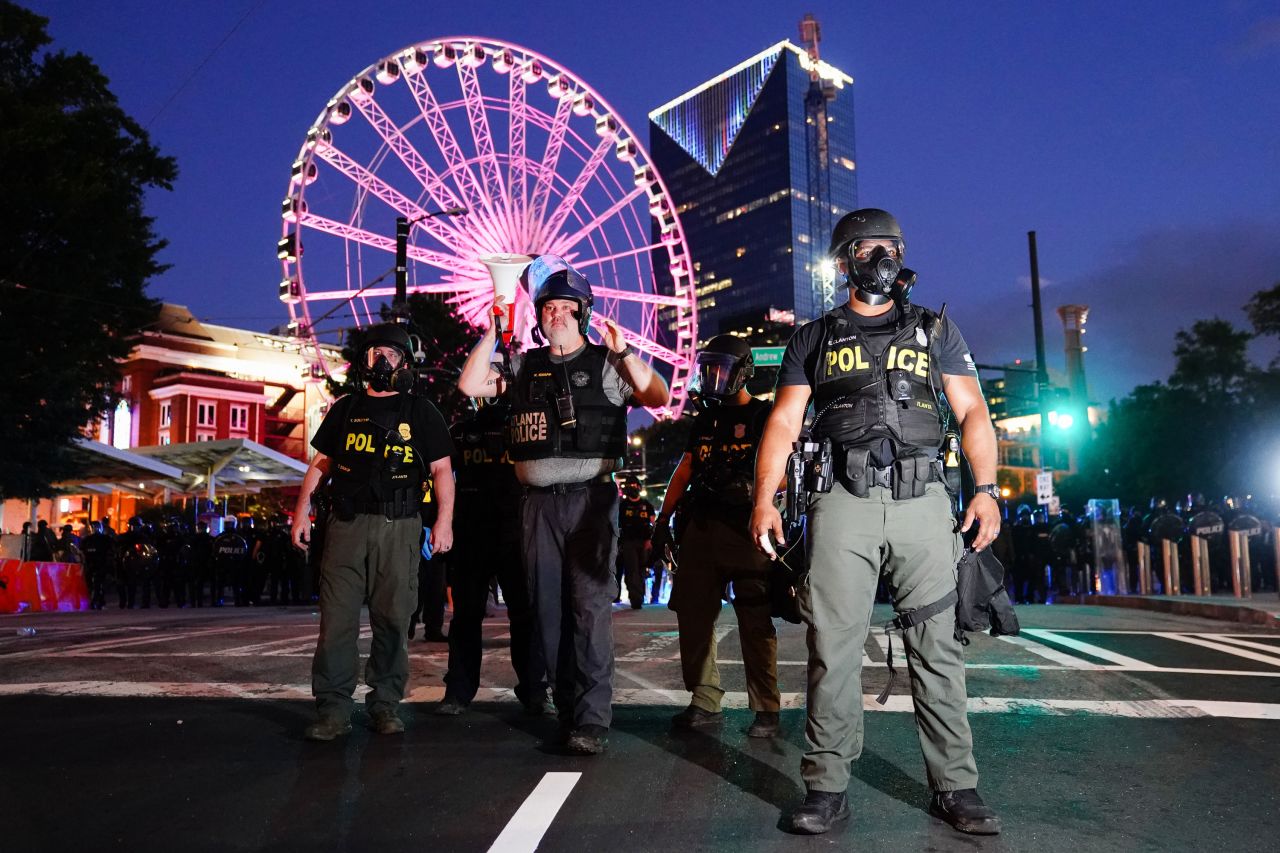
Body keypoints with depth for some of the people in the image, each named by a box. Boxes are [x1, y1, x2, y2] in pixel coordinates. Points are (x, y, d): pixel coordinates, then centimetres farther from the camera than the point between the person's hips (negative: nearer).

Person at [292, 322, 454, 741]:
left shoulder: (420, 412, 9)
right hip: (347, 523, 2)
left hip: (398, 527, -1)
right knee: (337, 617, -3)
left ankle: (385, 703, 12)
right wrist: (302, 508, 7)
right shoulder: (345, 409, 16)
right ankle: (333, 708, 2)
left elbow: (442, 469, 5)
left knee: (392, 619, 1)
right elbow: (320, 463, 18)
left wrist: (444, 520, -5)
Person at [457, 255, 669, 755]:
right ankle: (565, 706, 19)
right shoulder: (523, 366, 15)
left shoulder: (606, 363, 6)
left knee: (590, 608, -8)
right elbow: (470, 385, 6)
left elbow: (657, 397, -4)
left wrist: (623, 351, -13)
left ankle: (591, 720, -4)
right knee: (546, 611, 8)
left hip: (591, 499, -4)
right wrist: (492, 333, 2)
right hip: (539, 504, 4)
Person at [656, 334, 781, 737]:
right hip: (702, 528, 7)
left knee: (755, 621, -5)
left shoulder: (763, 415, 1)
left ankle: (766, 709, 3)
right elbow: (685, 469, 21)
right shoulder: (705, 420, 20)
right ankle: (704, 701, 15)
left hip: (746, 530, -6)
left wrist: (752, 488, -21)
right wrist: (663, 517, 15)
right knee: (693, 614, 6)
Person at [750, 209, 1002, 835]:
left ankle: (954, 786, 15)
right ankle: (827, 787, 10)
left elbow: (972, 411, 11)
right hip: (843, 503, -1)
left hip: (923, 502, 1)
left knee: (937, 647, 4)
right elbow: (784, 422, 7)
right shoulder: (814, 338, 14)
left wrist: (985, 489, -3)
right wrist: (764, 499, -6)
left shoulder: (934, 330, 16)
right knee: (833, 647, 0)